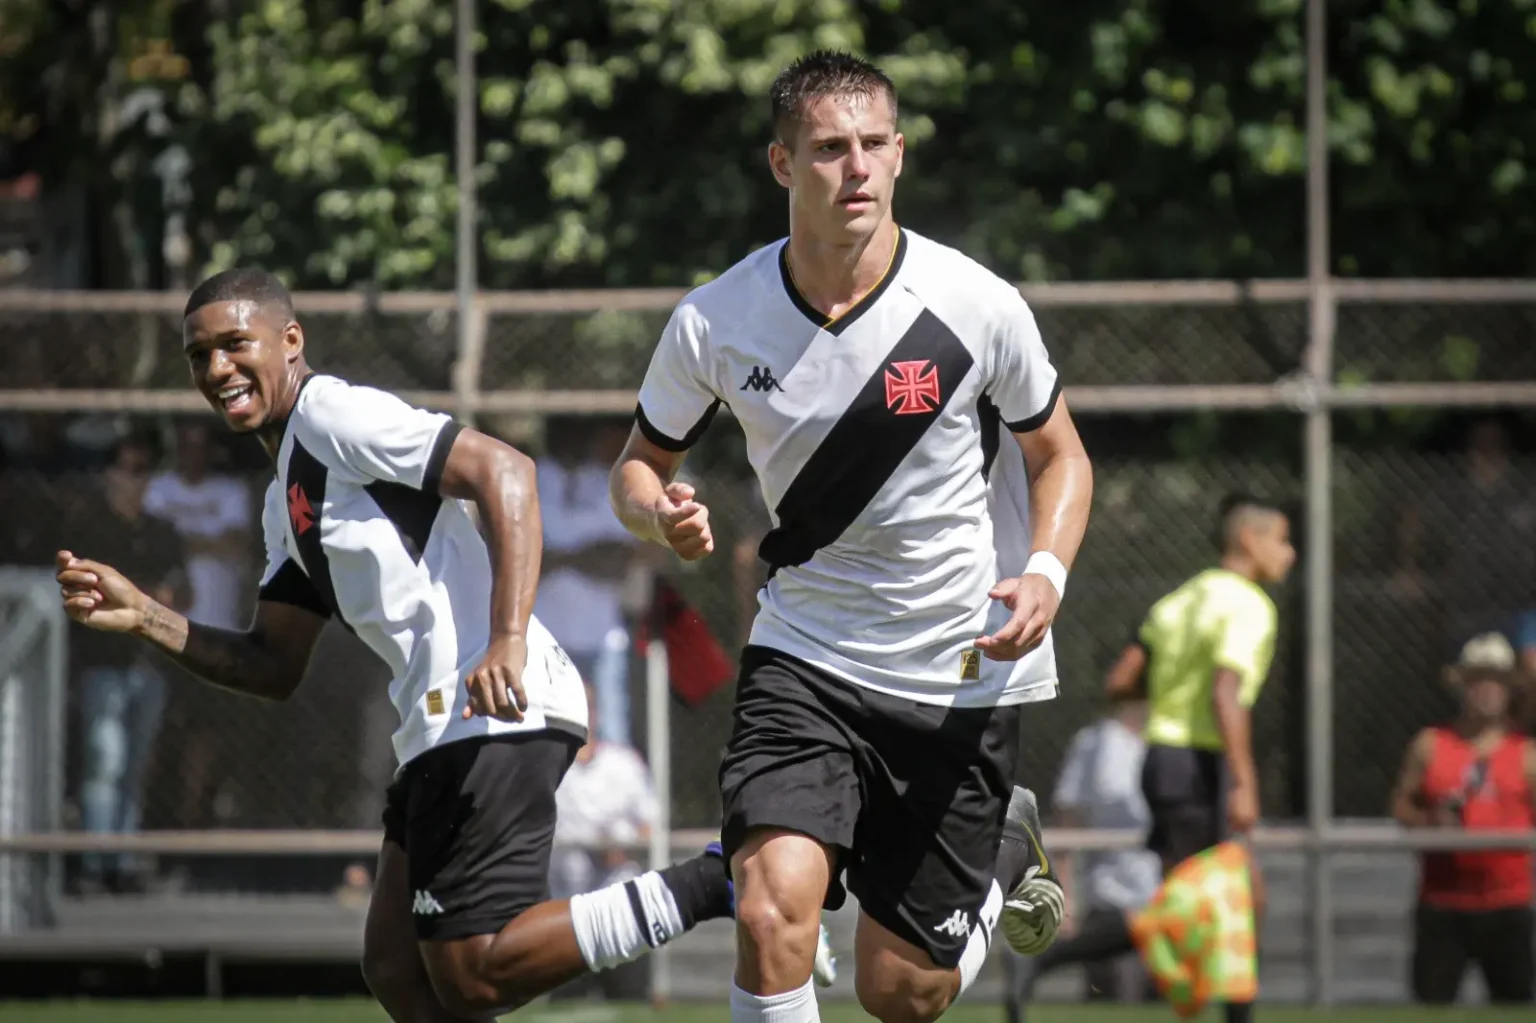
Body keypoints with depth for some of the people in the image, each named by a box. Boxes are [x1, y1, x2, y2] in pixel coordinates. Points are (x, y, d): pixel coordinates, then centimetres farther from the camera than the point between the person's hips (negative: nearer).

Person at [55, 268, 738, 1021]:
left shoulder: (333, 415, -5)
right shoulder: (286, 505, 25)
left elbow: (502, 469, -16)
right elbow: (274, 669, 26)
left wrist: (509, 639, -27)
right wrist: (142, 616, 12)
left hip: (498, 711, -10)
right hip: (447, 730, 10)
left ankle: (707, 886, -11)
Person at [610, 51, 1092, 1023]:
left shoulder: (978, 306, -13)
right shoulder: (713, 322, -10)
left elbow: (1060, 455, 3)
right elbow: (642, 458, 7)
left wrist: (1046, 573, -17)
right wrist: (662, 513, -18)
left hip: (965, 675, -1)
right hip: (805, 659, 1)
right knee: (774, 915, -24)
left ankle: (1008, 847, 39)